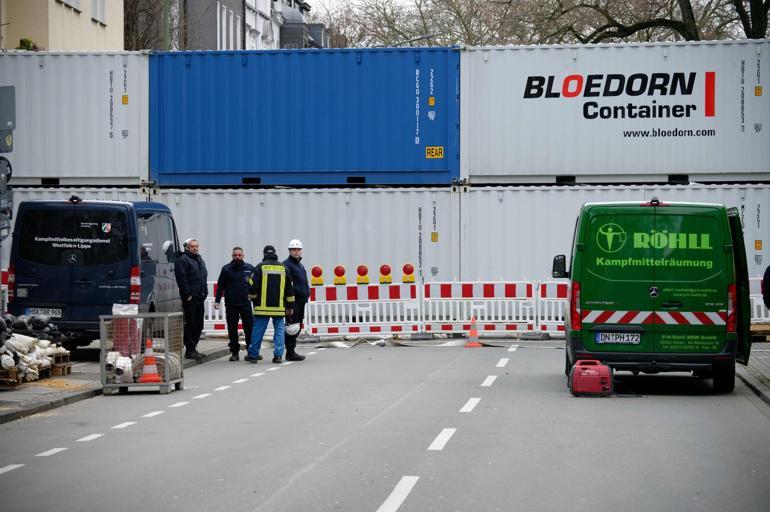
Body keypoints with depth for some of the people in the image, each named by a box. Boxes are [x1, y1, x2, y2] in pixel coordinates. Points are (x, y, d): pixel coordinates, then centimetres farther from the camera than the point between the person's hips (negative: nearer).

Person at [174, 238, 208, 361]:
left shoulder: (200, 260, 21)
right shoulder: (183, 260, -7)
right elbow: (182, 279, -14)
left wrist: (205, 292, 16)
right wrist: (187, 294, -17)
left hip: (200, 298, 9)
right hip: (190, 299, -9)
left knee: (199, 324, 10)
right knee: (190, 324, -7)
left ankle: (193, 348, 18)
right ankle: (189, 350, -5)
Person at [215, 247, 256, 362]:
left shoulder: (249, 268, 7)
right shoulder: (226, 269, 4)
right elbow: (220, 286, 4)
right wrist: (217, 301, -3)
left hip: (246, 303, 0)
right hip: (231, 304, 0)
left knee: (249, 328, -1)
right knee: (232, 329, 4)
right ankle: (234, 352, 11)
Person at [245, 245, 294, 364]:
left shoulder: (260, 267, -3)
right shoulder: (283, 268, 8)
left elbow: (252, 286, -6)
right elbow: (290, 288, 10)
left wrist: (254, 300, 13)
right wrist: (289, 306, 16)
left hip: (262, 306, -2)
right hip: (279, 307, 2)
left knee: (258, 330, 4)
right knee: (279, 330, 6)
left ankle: (253, 355, 10)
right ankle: (278, 355, -1)